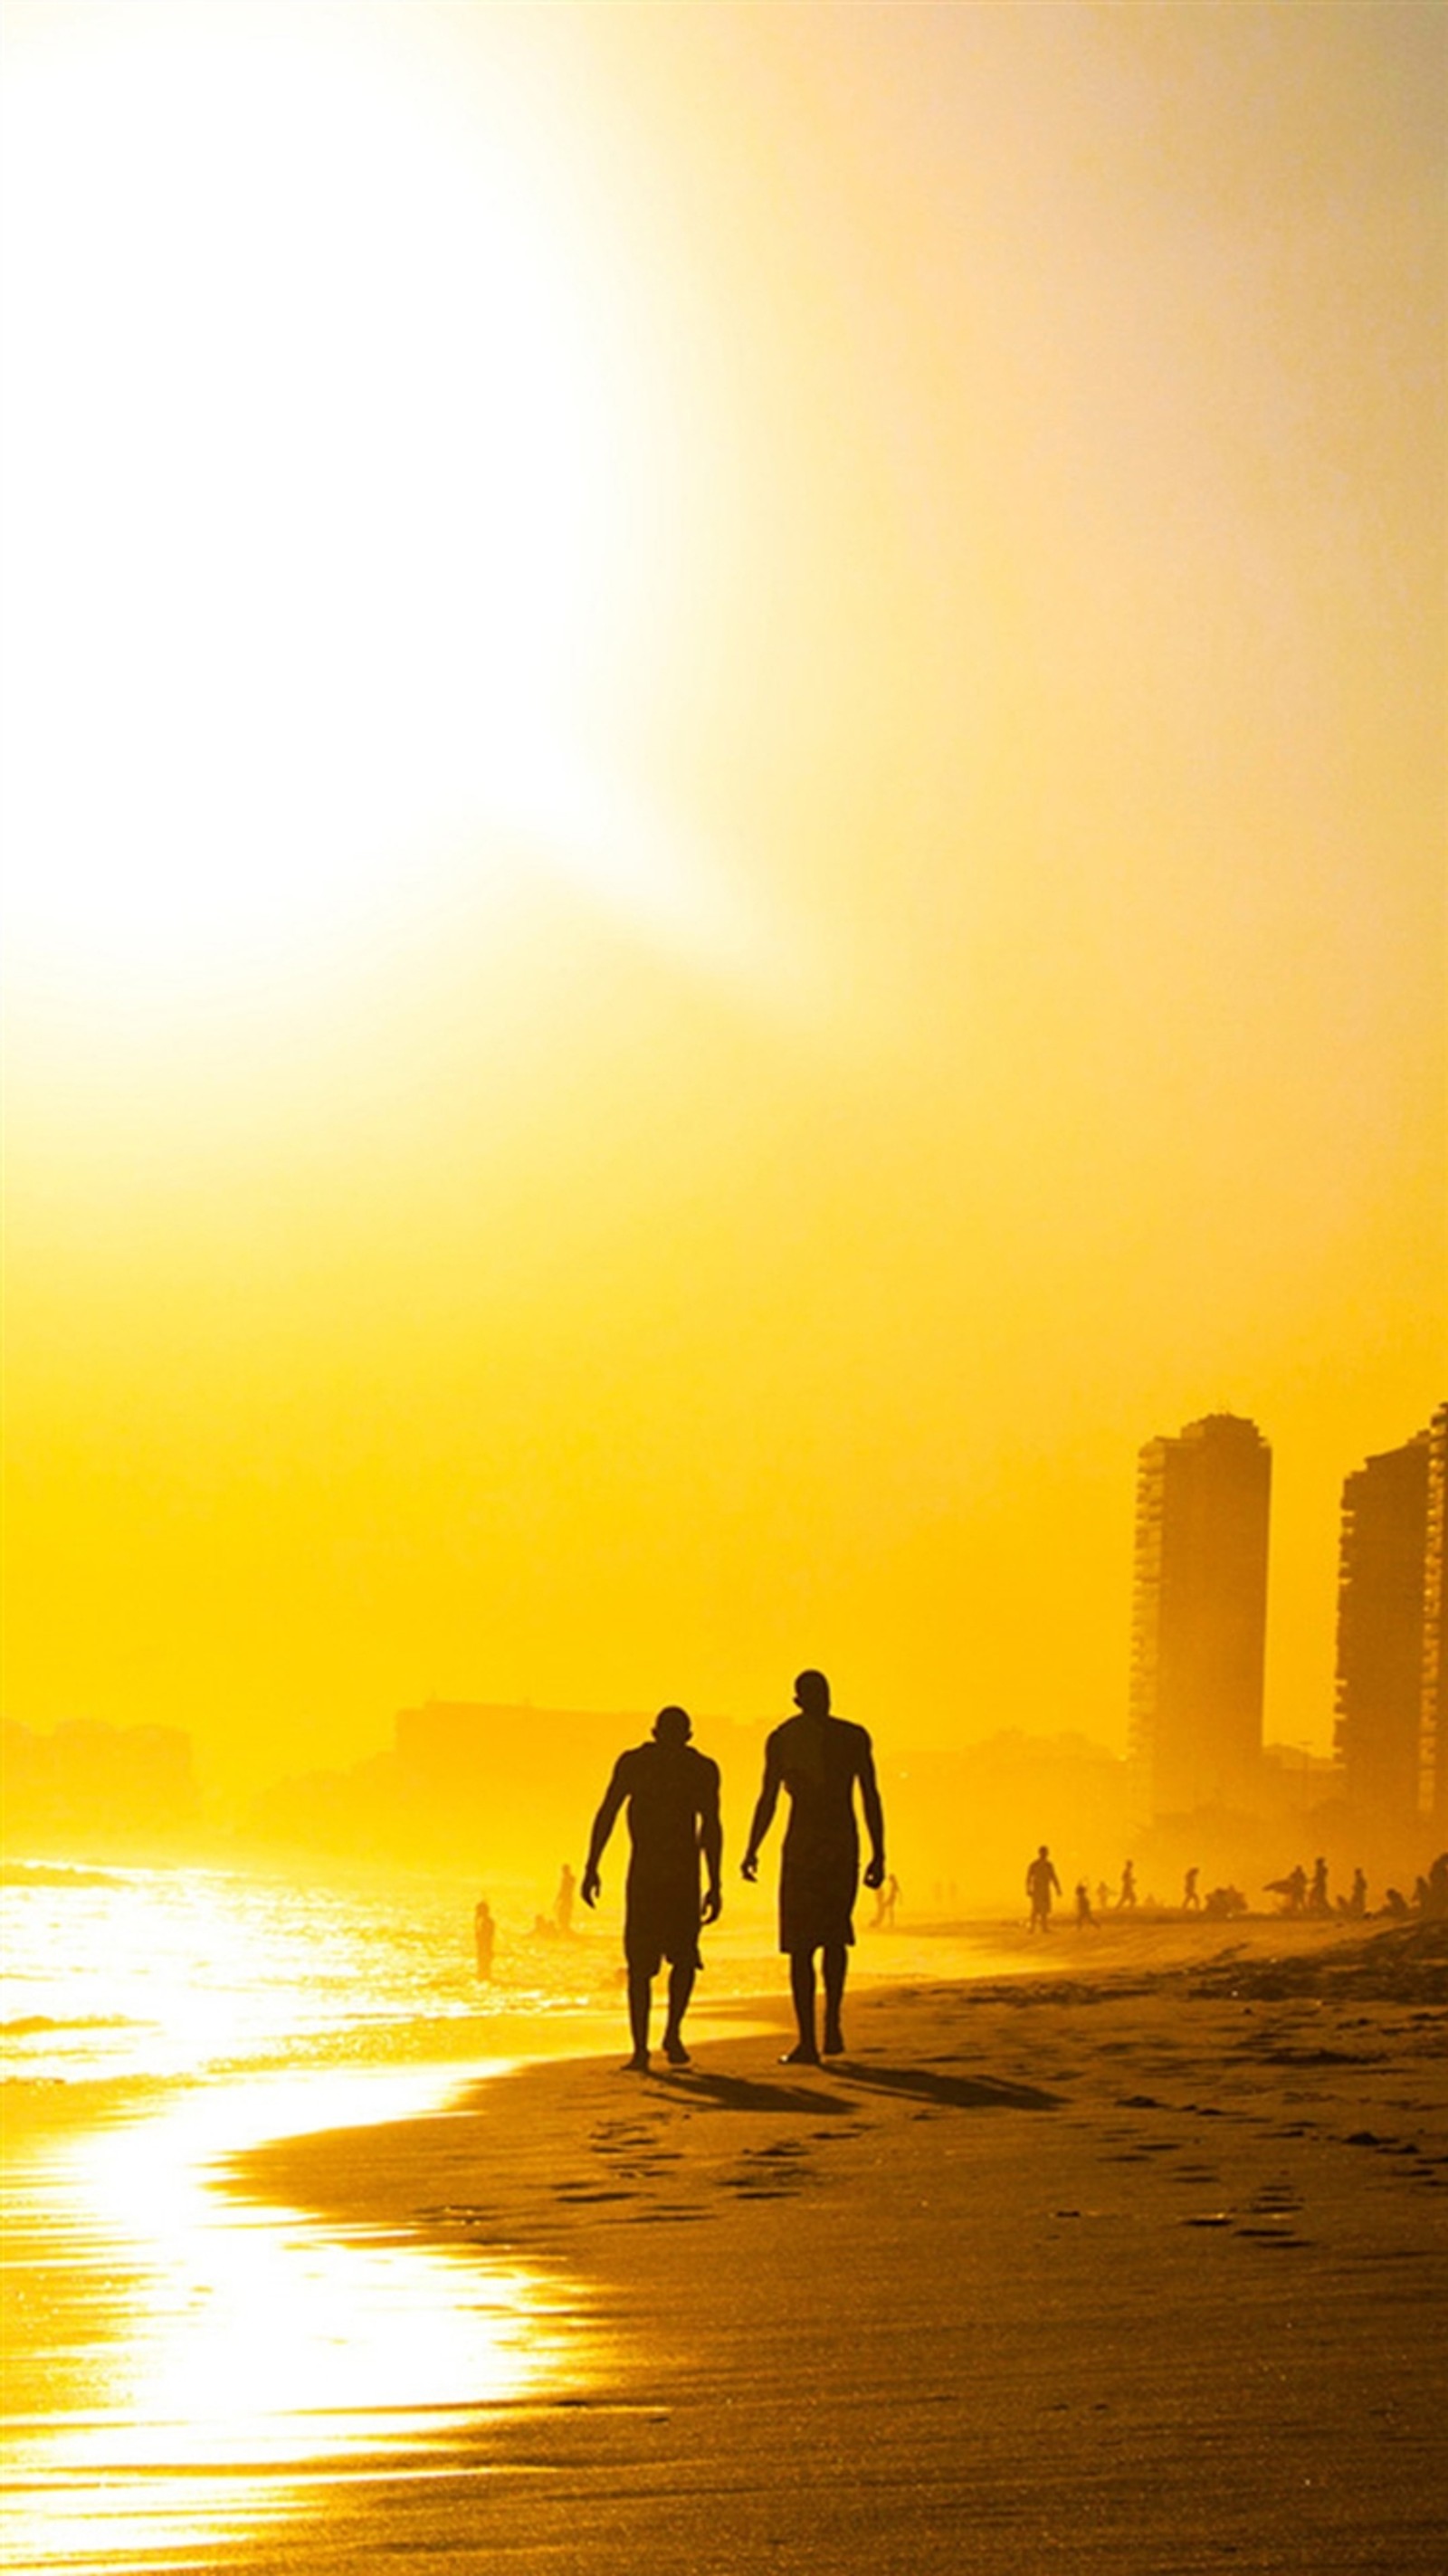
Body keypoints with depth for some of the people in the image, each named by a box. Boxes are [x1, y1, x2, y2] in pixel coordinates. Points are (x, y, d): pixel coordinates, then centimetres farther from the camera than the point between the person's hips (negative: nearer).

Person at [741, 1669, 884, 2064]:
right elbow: (871, 1798, 2)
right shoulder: (854, 1738, 3)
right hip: (843, 1845, 2)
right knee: (836, 1935, 20)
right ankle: (832, 2021, 7)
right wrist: (878, 1855, 6)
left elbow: (768, 1799, -1)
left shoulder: (782, 1739, 1)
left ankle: (808, 2041, -5)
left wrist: (752, 1852, 8)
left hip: (802, 1846, -2)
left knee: (800, 1945, 1)